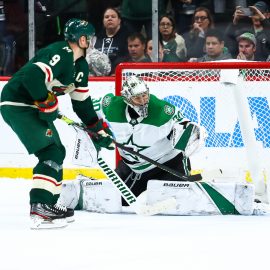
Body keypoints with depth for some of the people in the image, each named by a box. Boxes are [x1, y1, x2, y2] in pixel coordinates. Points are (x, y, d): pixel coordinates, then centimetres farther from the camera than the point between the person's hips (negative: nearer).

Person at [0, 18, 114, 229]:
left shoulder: (80, 65, 12)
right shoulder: (60, 54, -20)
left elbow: (82, 102, 20)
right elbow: (33, 76, -34)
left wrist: (99, 131, 19)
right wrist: (47, 104, -22)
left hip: (33, 107, 11)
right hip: (17, 103, -11)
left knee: (57, 151, 16)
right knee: (50, 152, -17)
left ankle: (50, 203, 25)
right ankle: (39, 208, -24)